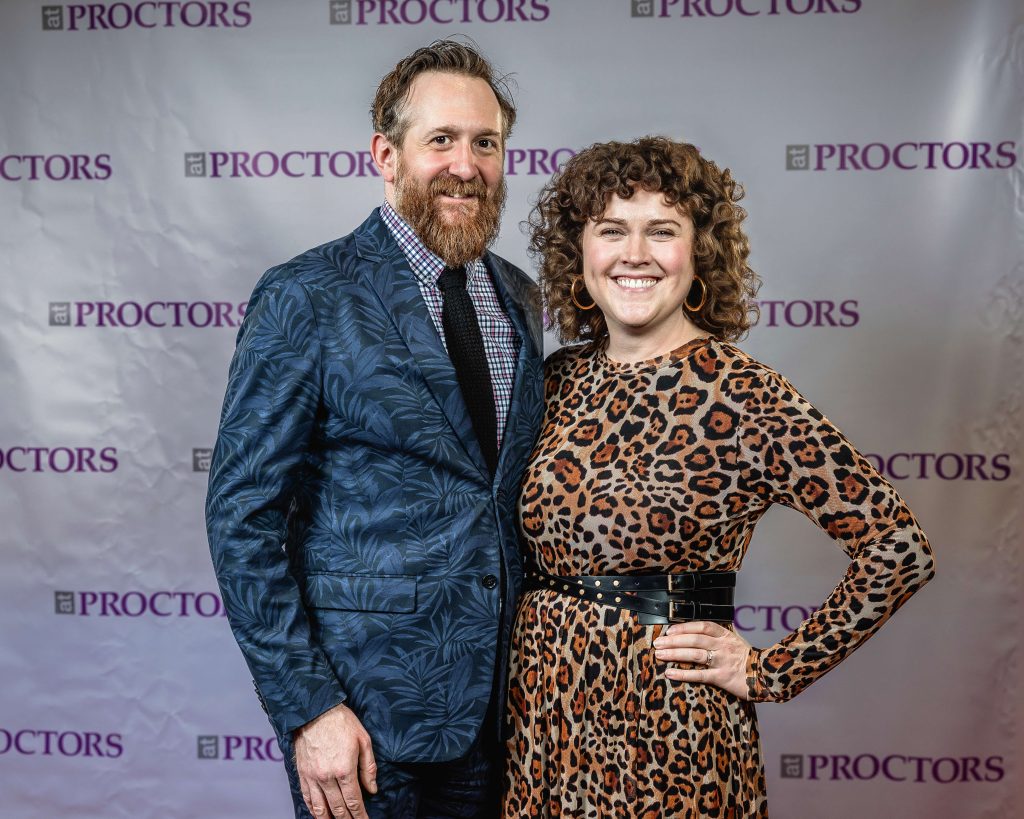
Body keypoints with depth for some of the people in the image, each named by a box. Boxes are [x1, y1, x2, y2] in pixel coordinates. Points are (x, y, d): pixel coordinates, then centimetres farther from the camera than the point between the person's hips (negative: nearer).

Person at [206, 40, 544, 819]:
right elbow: (244, 514, -13)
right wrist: (306, 706, -16)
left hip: (501, 692, 6)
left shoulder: (519, 298, 6)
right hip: (368, 702, -5)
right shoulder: (306, 298, -12)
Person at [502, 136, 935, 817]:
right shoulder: (559, 378, 2)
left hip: (664, 732, -4)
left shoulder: (741, 395, -14)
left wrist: (770, 673, -10)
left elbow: (899, 548, -15)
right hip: (540, 715, 5)